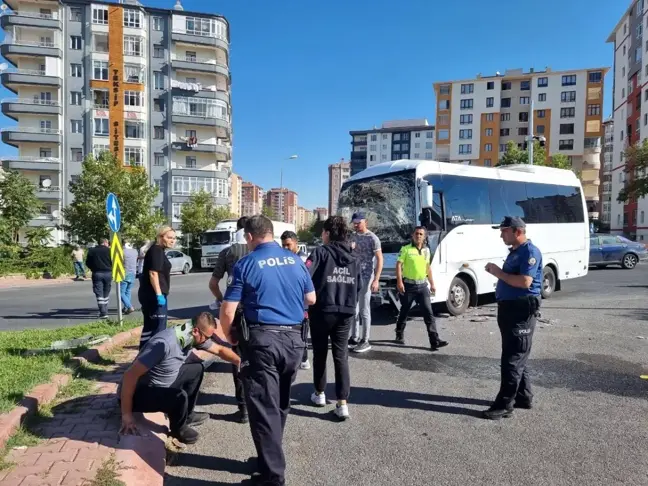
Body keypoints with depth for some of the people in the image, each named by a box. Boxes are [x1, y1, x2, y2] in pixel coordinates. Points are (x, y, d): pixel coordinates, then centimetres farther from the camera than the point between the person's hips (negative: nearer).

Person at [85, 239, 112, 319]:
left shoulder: (92, 251, 3)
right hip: (108, 273, 0)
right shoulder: (109, 250, -2)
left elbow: (88, 263, 5)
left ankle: (103, 313, -9)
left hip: (97, 274, 0)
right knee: (106, 293, 14)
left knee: (99, 294, 0)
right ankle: (105, 311, 20)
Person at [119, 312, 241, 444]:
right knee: (179, 396, -31)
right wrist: (126, 415, -25)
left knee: (197, 369, 9)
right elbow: (130, 375, -31)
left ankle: (187, 415, 24)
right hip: (138, 393, -8)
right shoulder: (165, 343, -34)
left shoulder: (191, 336, -9)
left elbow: (220, 350, 8)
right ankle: (178, 429, 2)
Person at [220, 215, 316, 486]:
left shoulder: (246, 265, -7)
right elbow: (311, 299, 14)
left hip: (261, 339, -5)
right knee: (280, 403, 20)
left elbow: (228, 311, -9)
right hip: (294, 339, 5)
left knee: (263, 406, 3)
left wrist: (228, 336, 9)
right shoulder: (296, 261, 5)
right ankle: (272, 456, 36)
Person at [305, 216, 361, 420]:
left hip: (322, 311, -3)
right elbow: (358, 287, 12)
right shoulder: (354, 258, 9)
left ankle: (320, 394, 31)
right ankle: (342, 403, 2)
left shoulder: (321, 252, -8)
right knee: (341, 356, 8)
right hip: (346, 313, 4)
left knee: (320, 354, 16)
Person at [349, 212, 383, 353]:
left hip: (366, 277, -7)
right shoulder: (353, 237, 11)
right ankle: (355, 338, 21)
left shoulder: (372, 238, -8)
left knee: (364, 310, -2)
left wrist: (376, 280, -19)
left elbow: (379, 259, -12)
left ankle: (365, 341, 5)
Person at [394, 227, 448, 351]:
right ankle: (399, 336, 29)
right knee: (404, 312, 10)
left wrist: (432, 283, 17)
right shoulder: (406, 249, -6)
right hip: (408, 285, -4)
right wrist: (399, 282, -21)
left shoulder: (426, 250, 11)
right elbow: (399, 265, -10)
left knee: (429, 313, -4)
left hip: (422, 285, 4)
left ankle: (435, 341, -6)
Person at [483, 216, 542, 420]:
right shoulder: (514, 251, 17)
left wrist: (499, 273, -17)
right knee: (515, 356, 17)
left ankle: (504, 404, 0)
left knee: (513, 359, -5)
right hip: (508, 308, 10)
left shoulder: (530, 252, -14)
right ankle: (523, 397, 29)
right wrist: (496, 272, 6)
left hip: (522, 310, -10)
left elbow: (525, 282, -25)